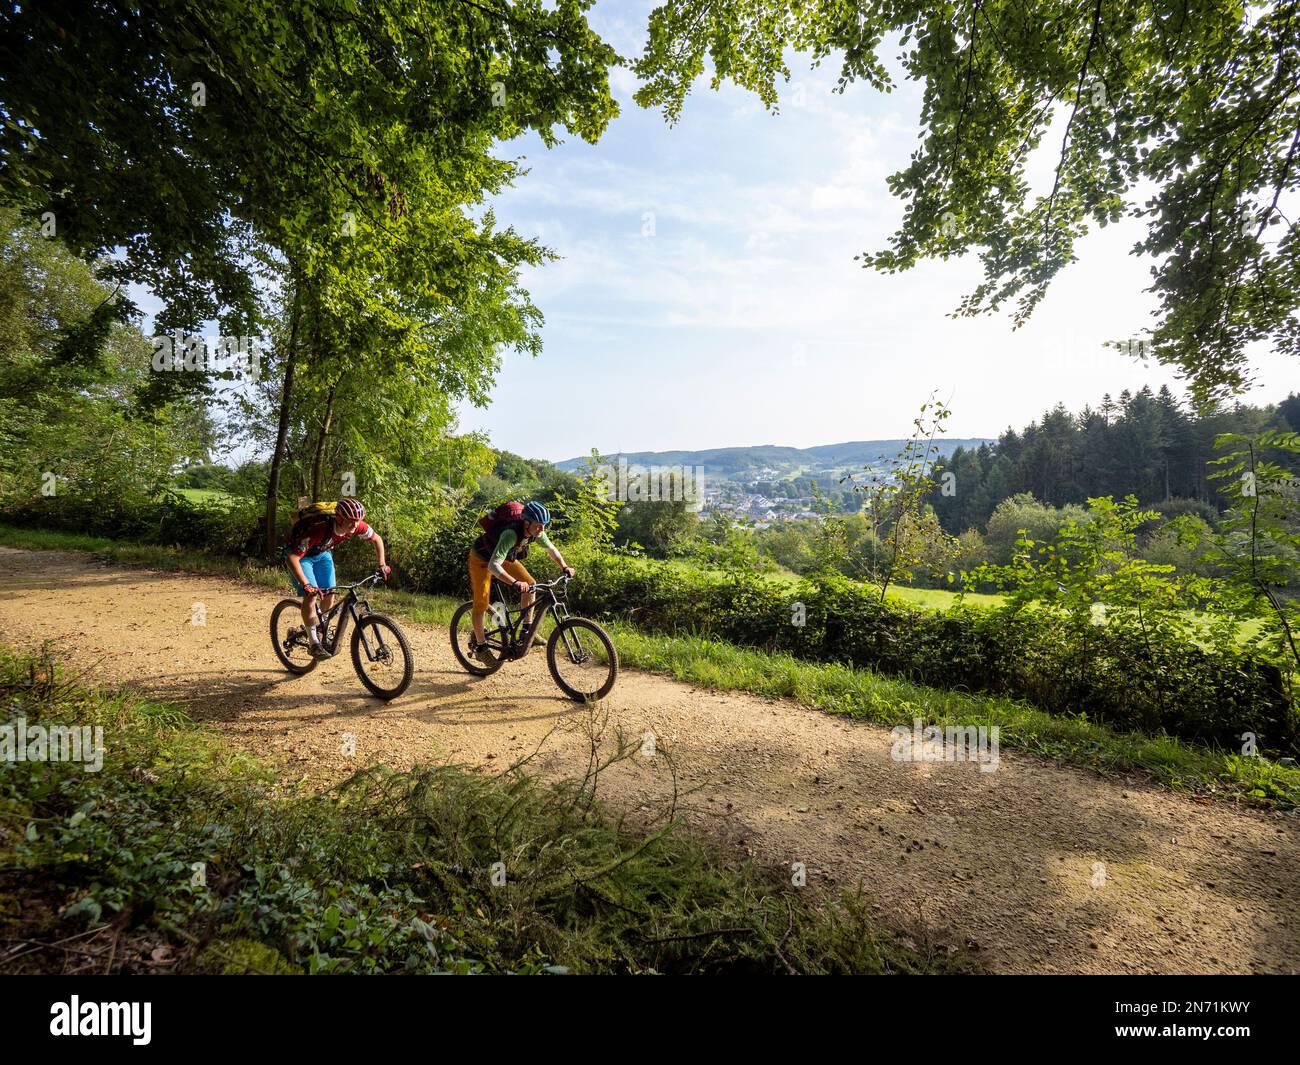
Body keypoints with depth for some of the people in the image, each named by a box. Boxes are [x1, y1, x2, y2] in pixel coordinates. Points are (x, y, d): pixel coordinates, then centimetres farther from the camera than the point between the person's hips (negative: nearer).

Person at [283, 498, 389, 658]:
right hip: (300, 555, -5)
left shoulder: (357, 526, -26)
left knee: (329, 594, -1)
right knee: (311, 595, -19)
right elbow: (292, 558, -43)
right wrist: (305, 585, -49)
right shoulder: (319, 529, -42)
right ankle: (314, 643, -9)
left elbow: (377, 539, -5)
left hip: (322, 553, 6)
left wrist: (382, 565, -12)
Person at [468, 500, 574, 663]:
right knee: (481, 602, -11)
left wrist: (565, 567, -14)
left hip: (505, 557, 7)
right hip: (482, 558, -7)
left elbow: (551, 549, 0)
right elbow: (493, 566, -50)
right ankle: (480, 646, 4)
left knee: (530, 584, -8)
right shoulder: (511, 533, -43)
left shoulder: (536, 532, -21)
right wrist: (515, 583, -61)